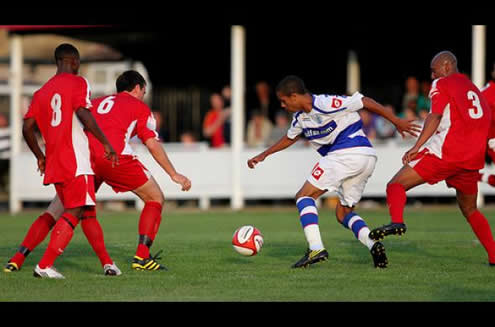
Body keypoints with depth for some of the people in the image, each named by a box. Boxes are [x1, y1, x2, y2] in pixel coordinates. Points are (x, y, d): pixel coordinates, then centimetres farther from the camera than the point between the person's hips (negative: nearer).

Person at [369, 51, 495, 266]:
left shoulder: (442, 84, 5)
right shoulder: (476, 91, 26)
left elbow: (435, 116, -10)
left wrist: (417, 147, -18)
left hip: (445, 151, -6)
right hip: (473, 159, 6)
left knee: (396, 186, -6)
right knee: (469, 210, 24)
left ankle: (397, 221, -34)